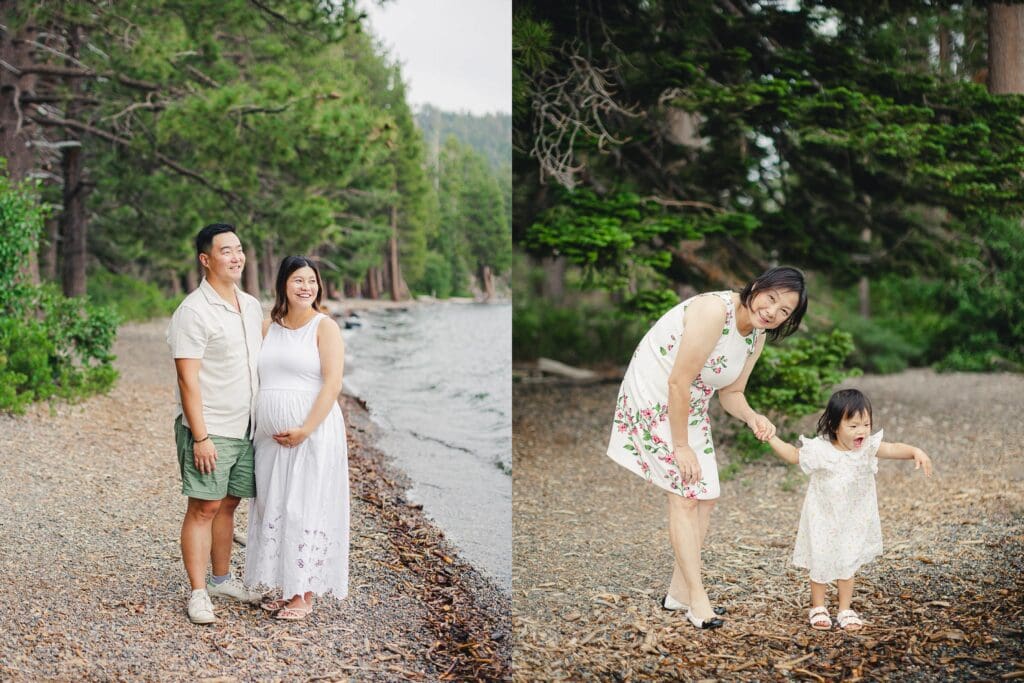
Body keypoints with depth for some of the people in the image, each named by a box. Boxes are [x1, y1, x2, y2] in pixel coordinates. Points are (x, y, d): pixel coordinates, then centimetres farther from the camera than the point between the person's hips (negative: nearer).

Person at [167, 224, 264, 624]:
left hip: (246, 428, 7)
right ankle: (199, 593, 4)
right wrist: (201, 436, -19)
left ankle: (222, 579, 26)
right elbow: (188, 380, -16)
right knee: (204, 508, -2)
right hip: (209, 431, -7)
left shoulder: (251, 306, 11)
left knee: (228, 504, 14)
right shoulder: (194, 312, -13)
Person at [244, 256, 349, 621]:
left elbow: (332, 384, -13)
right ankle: (286, 587, 21)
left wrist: (305, 429, -18)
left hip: (311, 432, -6)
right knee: (273, 509, 9)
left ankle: (305, 594, 7)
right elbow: (257, 380, 15)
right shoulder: (268, 327, 11)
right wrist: (258, 426, 4)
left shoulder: (325, 327, -5)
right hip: (270, 436, 6)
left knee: (305, 509, -2)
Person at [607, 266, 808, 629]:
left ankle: (679, 591, 18)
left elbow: (730, 393, 6)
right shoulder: (715, 310, -29)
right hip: (653, 399, -9)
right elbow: (678, 382, -28)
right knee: (684, 494, -11)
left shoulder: (757, 338, -1)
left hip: (691, 408, 9)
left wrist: (752, 417, -16)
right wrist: (681, 446, -21)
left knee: (705, 495, 8)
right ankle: (696, 596, -3)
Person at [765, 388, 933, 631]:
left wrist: (916, 452, -44)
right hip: (823, 520, -2)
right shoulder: (820, 450, -18)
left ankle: (845, 610, 26)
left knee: (848, 565, 13)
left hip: (853, 521, 2)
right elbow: (793, 455, -5)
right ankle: (818, 608, 26)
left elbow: (894, 449, -25)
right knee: (820, 565, 8)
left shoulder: (868, 447, -13)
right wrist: (770, 437, -13)